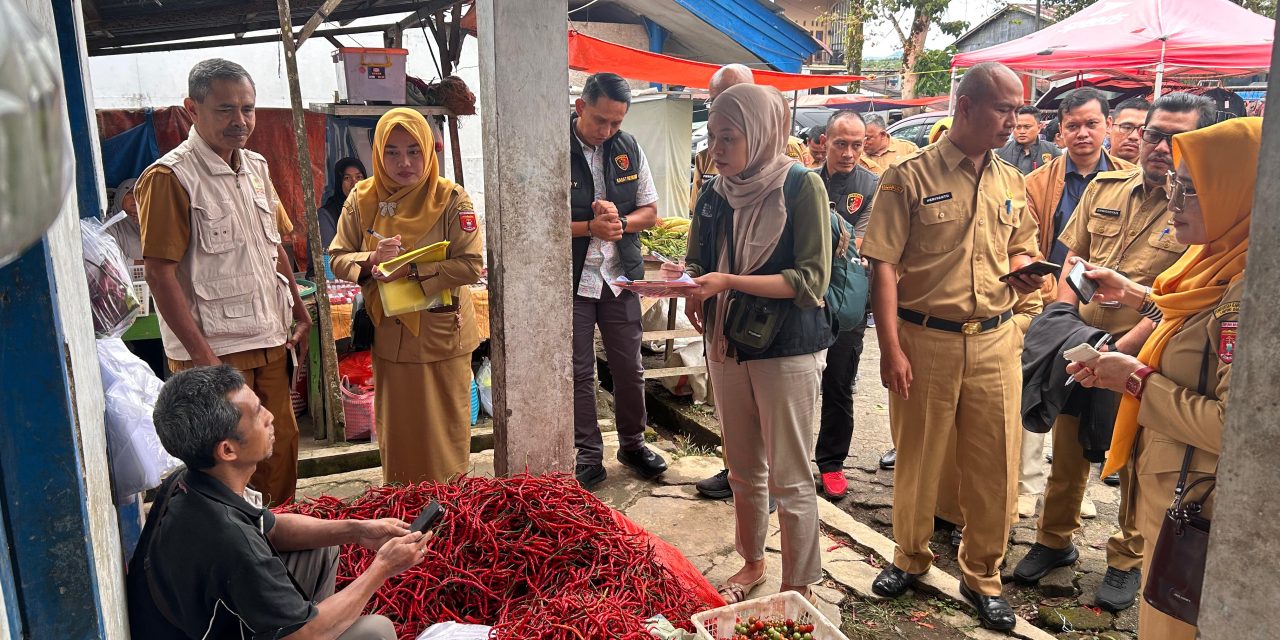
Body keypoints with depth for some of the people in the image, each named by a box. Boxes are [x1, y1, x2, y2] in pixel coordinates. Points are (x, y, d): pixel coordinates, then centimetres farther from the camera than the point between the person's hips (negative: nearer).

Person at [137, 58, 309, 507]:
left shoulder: (256, 167, 10)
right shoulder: (170, 178, -13)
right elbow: (160, 274, -15)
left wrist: (301, 315, 14)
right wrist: (202, 355, -18)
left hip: (268, 342, 7)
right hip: (213, 351, -7)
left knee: (281, 448, 15)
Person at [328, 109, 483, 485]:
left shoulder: (451, 199, -9)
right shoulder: (361, 199, 1)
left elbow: (471, 265, -14)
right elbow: (338, 259, 3)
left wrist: (412, 270, -24)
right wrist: (371, 259, -18)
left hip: (442, 337, -3)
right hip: (389, 338, 3)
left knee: (445, 436, 8)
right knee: (396, 434, 14)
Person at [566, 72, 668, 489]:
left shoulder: (628, 148, 4)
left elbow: (650, 211, 9)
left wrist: (620, 223, -11)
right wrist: (591, 227, -21)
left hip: (619, 277, 4)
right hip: (572, 279, -3)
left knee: (629, 366, 12)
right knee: (578, 372, 5)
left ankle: (632, 443, 30)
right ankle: (588, 455, 19)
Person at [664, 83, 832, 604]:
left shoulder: (801, 186, -11)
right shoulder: (715, 194, 5)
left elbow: (812, 279, -17)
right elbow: (699, 263, 15)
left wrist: (730, 281, -24)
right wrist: (685, 276, -8)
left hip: (787, 349, -6)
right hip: (727, 345, 6)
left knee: (789, 478, 2)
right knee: (744, 471, 18)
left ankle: (799, 591, 17)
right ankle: (752, 564, 37)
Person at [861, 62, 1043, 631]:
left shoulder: (1009, 181, 10)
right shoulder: (911, 177, -6)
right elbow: (884, 266, -10)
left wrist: (1027, 273, -1)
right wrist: (891, 348, -15)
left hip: (995, 340, 4)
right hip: (926, 340, -4)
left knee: (994, 464, 8)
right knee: (917, 457, 11)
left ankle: (983, 577, 28)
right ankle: (910, 557, 33)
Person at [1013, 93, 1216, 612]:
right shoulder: (1104, 188, 4)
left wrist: (1120, 348, -20)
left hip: (1143, 356, -4)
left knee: (1135, 462, 11)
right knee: (1067, 449, 15)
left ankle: (1127, 561, 30)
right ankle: (1055, 539, 34)